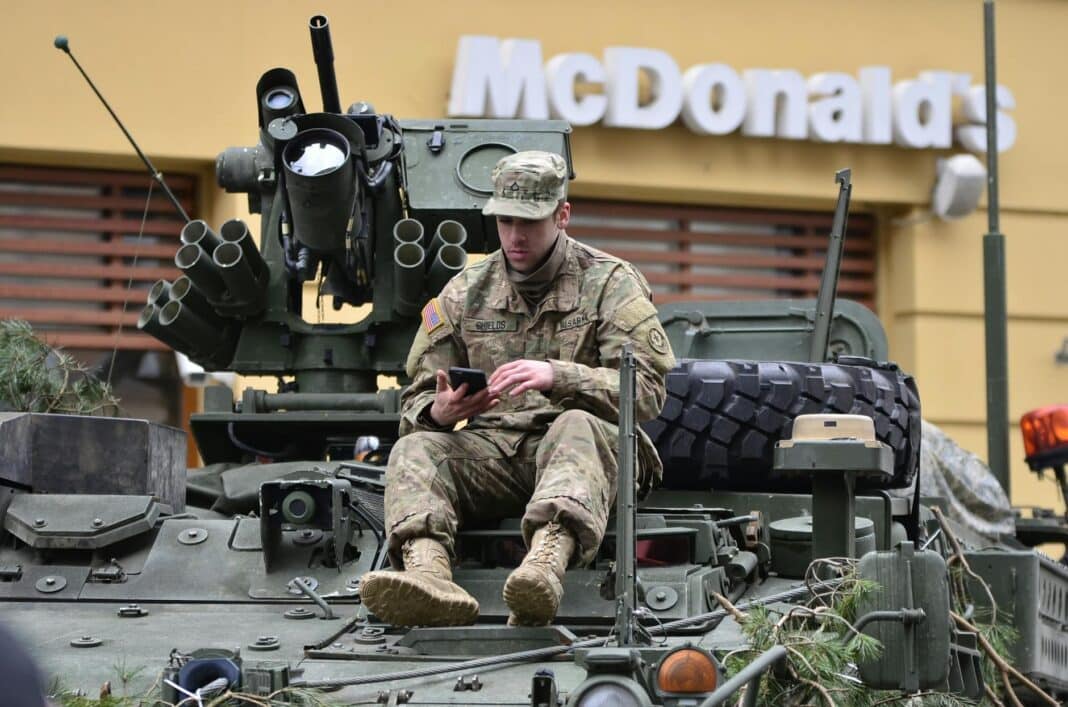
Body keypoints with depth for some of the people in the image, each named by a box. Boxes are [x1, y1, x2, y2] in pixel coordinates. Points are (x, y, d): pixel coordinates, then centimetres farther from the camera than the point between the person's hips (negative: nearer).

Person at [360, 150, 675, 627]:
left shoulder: (611, 283, 5)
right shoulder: (466, 291, 14)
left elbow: (647, 390, -8)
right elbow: (416, 404, 14)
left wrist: (557, 377, -25)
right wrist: (439, 412, -13)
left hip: (584, 439, -3)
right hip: (489, 447, 3)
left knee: (577, 427, -37)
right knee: (414, 448, -25)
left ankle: (547, 563, -66)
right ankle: (429, 572, -55)